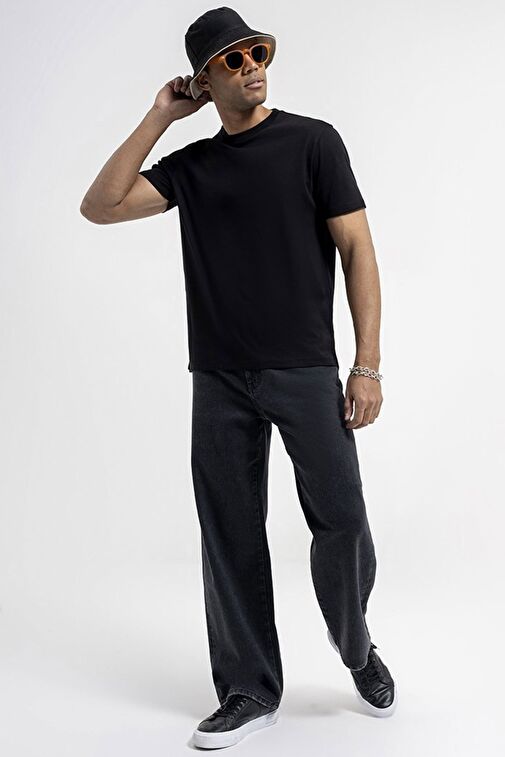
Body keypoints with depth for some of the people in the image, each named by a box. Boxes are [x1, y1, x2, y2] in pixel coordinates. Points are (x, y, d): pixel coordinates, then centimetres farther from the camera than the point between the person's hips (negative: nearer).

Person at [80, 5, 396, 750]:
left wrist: (368, 365, -9)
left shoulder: (313, 140, 2)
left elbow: (358, 249, -2)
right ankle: (250, 690, 19)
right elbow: (99, 207, 2)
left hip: (306, 372, -3)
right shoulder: (191, 165, 12)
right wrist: (159, 118, 2)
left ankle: (355, 645, 27)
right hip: (220, 379, 3)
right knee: (231, 537, 5)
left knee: (341, 521, -3)